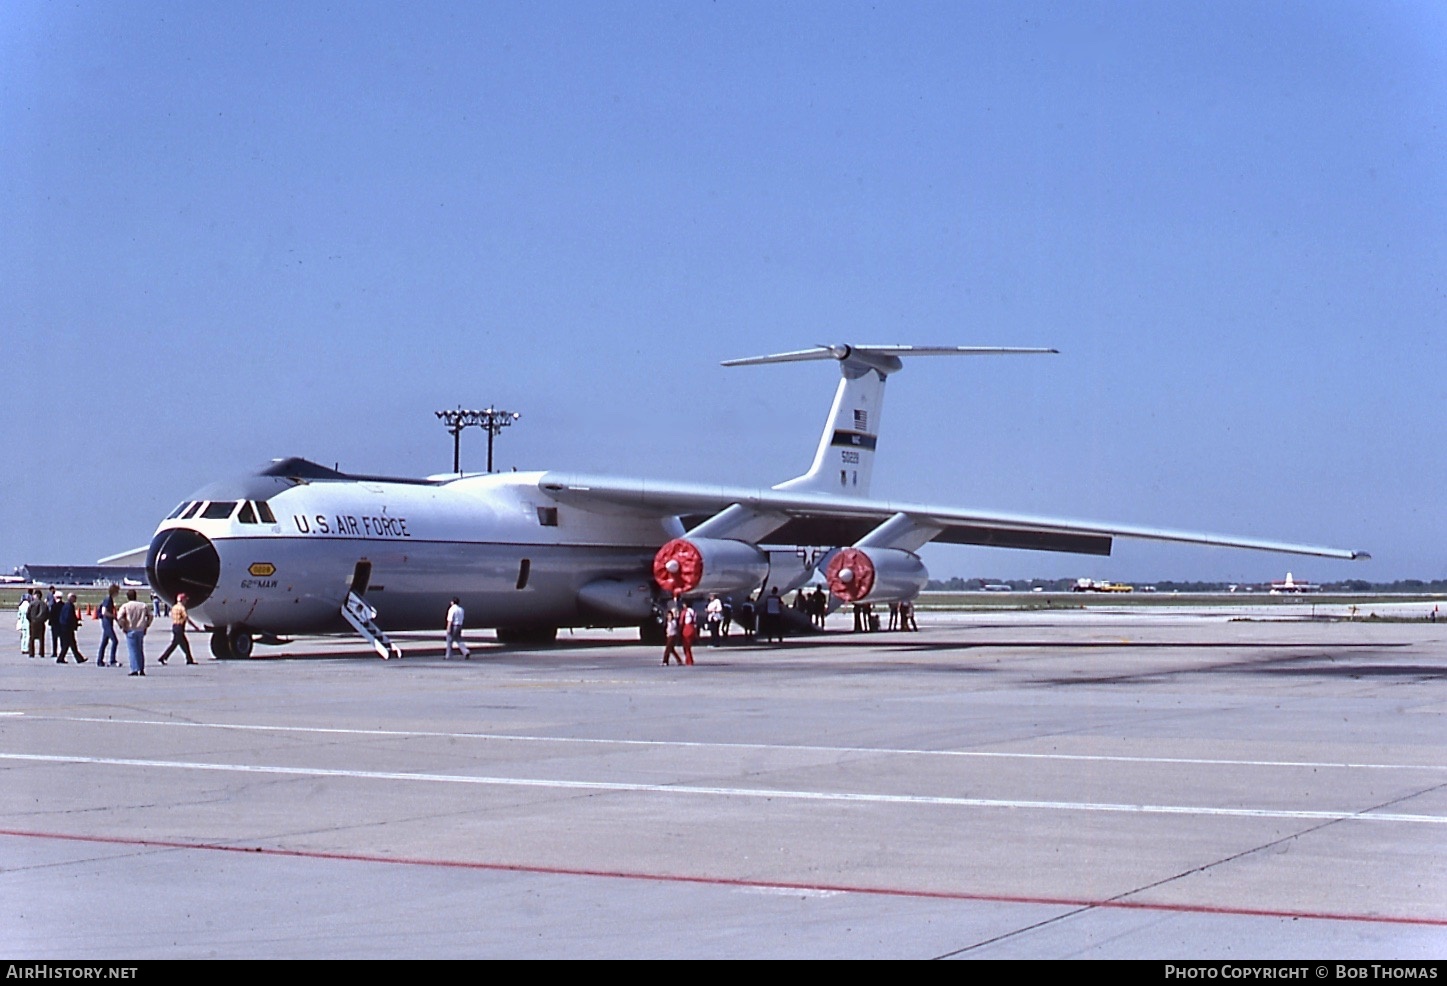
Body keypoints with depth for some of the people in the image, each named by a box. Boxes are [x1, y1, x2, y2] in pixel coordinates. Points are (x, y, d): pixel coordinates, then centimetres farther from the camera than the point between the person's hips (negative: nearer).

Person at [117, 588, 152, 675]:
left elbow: (119, 618, -15)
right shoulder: (143, 605, 6)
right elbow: (150, 616, 9)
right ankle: (142, 669, 14)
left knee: (132, 651, 0)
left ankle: (135, 669, -7)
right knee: (140, 650, 13)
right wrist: (146, 625, 15)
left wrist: (123, 627, -3)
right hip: (141, 631, 4)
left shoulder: (125, 606, -6)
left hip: (130, 631, -4)